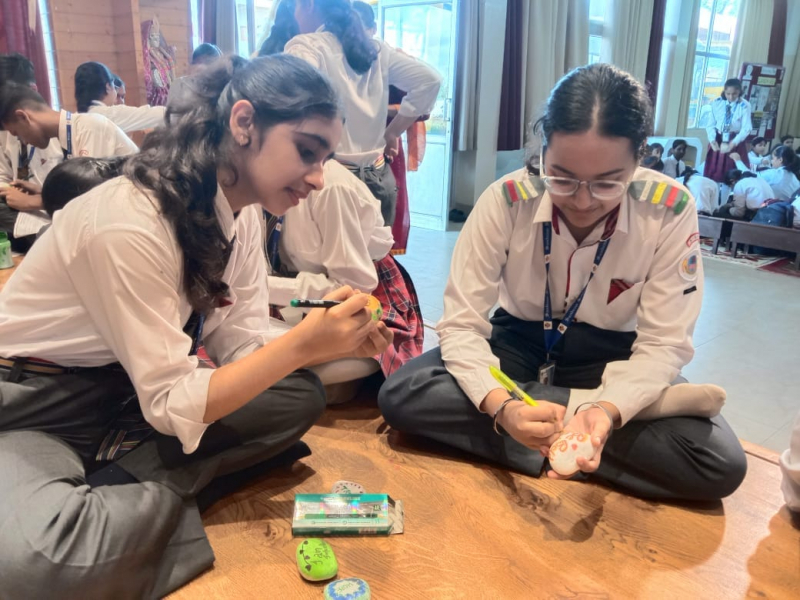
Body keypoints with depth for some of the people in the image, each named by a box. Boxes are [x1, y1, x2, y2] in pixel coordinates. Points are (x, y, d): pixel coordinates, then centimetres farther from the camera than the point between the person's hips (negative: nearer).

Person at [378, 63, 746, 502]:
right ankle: (578, 408, -21)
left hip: (608, 359, -1)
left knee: (721, 464, -23)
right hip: (517, 343, 2)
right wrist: (501, 406, -40)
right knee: (400, 396, -27)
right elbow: (461, 324, -20)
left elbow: (663, 343, -17)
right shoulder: (506, 200, -22)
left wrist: (609, 409, -38)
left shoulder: (669, 209, -21)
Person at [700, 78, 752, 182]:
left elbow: (746, 128, -11)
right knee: (713, 172, 6)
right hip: (717, 141, 2)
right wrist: (712, 141, -16)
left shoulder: (744, 106, -8)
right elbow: (710, 124, -2)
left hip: (735, 142, -2)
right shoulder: (717, 103, -2)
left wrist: (733, 143, -23)